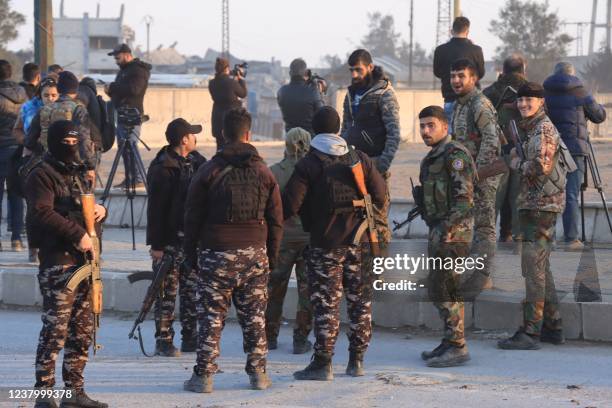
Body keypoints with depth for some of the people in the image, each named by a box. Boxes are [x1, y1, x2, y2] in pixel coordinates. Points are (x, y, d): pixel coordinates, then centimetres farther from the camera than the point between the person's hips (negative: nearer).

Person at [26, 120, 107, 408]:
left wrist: (101, 210, 6)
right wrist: (77, 235, -21)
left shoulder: (77, 173, 21)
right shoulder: (42, 175, -6)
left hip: (84, 259, 9)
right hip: (58, 261, -9)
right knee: (55, 329, -11)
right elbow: (42, 214, -18)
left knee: (82, 330, 10)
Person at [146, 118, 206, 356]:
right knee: (168, 292, -3)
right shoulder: (162, 168, -12)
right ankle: (163, 341, 1)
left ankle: (190, 339, 16)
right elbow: (155, 209, -14)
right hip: (170, 240, -7)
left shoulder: (196, 162, 10)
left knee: (192, 291, 10)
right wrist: (155, 244, -16)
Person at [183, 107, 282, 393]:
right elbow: (276, 220, 7)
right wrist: (272, 257, 15)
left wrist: (190, 252, 9)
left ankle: (204, 376, 0)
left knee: (211, 316, 1)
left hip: (217, 253, -2)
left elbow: (193, 216, 0)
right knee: (254, 316, 10)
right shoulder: (263, 172, 4)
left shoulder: (209, 171, -3)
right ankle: (258, 373, 13)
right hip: (255, 254, 2)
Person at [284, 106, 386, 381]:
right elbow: (380, 196, 5)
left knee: (326, 304, -3)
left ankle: (322, 364, -4)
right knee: (360, 301, 12)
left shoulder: (308, 165, -10)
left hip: (325, 243, -4)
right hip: (358, 241, 4)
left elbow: (290, 205, -16)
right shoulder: (359, 159, 3)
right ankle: (357, 360, 16)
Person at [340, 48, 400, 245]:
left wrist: (383, 164, -20)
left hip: (373, 163, -7)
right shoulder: (351, 94, 16)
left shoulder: (384, 94, -7)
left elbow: (394, 134, -12)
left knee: (377, 214, -9)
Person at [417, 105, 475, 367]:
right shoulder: (433, 158, 18)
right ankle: (450, 343, 20)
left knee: (445, 289, -11)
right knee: (436, 288, 13)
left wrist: (448, 228, -25)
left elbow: (463, 195, -20)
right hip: (438, 231, 10)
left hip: (453, 232, -10)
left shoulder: (455, 154, -13)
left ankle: (457, 347, -9)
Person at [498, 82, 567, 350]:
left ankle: (531, 332, -12)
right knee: (539, 266, 15)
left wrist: (517, 164, -8)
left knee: (534, 267, -11)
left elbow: (541, 166, -24)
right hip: (534, 205, 11)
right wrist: (517, 159, 13)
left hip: (541, 205, -11)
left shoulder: (543, 129, -13)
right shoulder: (532, 128, 17)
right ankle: (553, 327, 21)